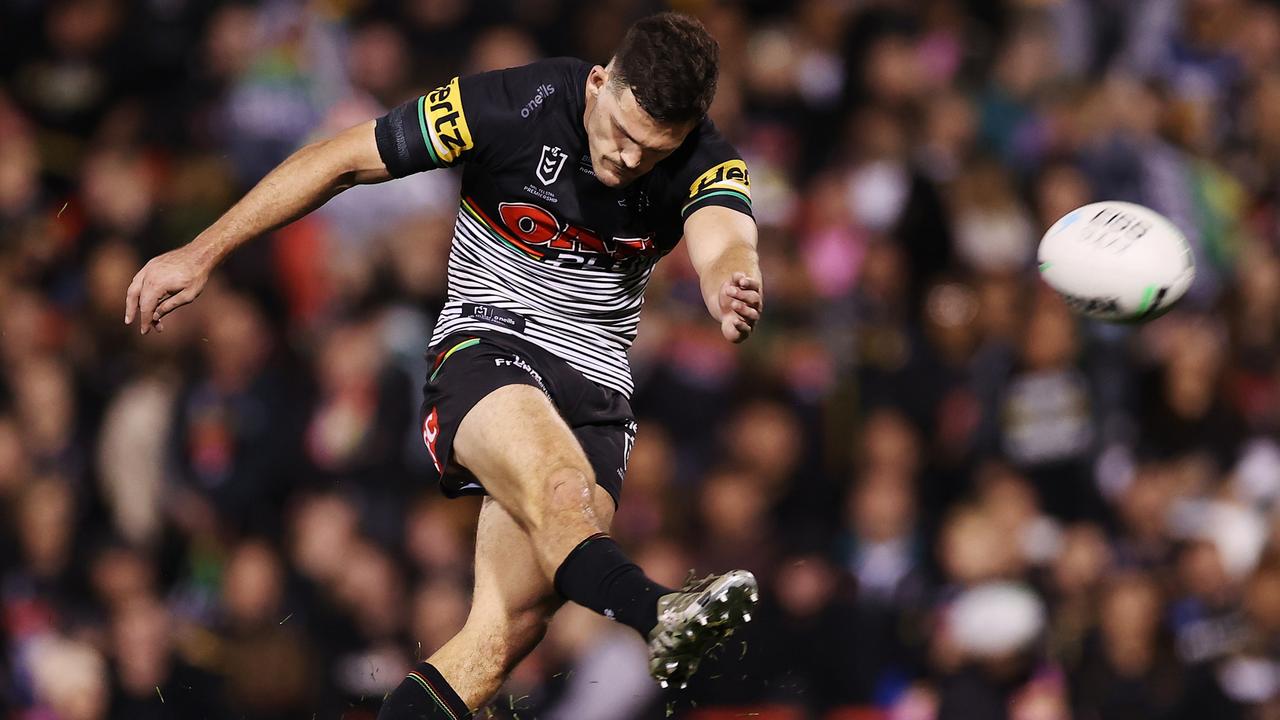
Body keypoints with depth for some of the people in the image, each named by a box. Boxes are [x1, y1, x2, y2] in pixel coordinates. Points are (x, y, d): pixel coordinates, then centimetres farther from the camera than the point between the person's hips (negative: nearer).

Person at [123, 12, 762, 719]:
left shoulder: (706, 163, -8)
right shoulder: (513, 105, -13)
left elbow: (724, 246, -29)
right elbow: (340, 160, -6)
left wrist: (734, 289, -56)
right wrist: (200, 254, -5)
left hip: (597, 388, 3)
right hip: (485, 349, -3)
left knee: (504, 635, -18)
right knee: (557, 485, -38)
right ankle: (659, 613, -65)